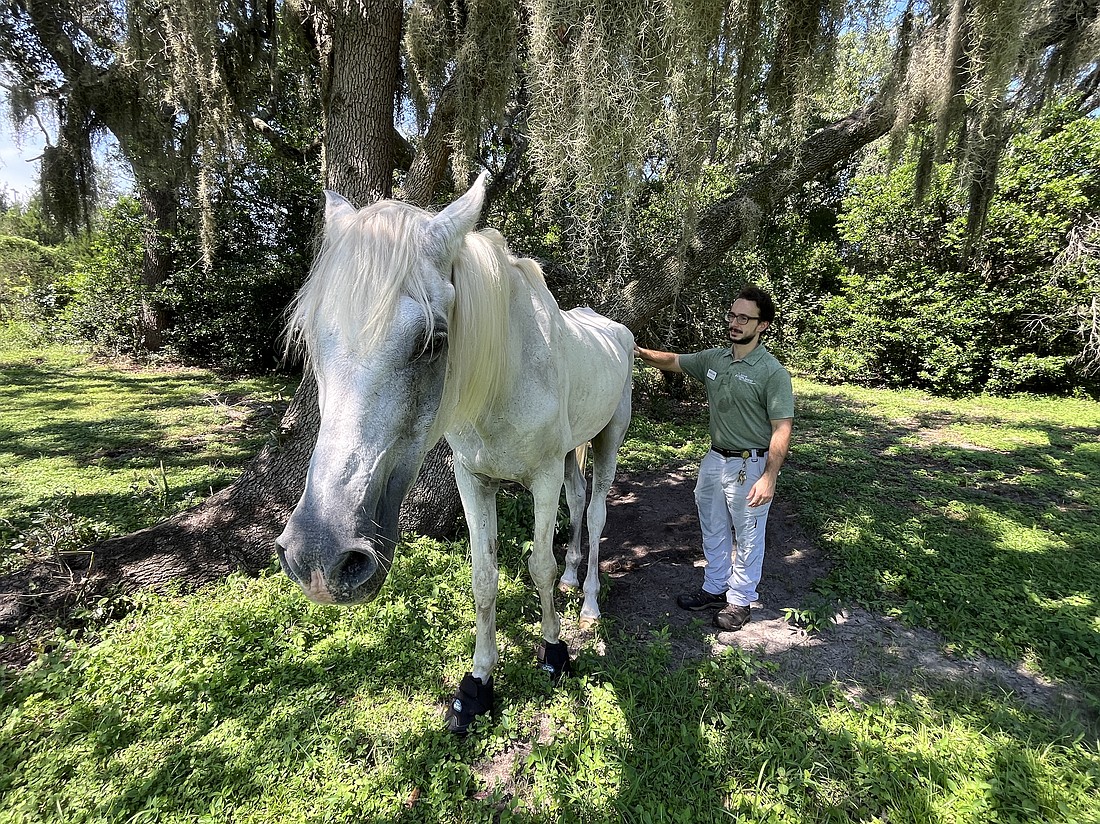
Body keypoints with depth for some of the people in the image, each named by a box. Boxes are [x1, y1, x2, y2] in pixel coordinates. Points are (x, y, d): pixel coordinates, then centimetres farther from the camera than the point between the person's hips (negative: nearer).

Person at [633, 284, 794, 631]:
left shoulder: (773, 372, -17)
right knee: (713, 531, 19)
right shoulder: (713, 358, 2)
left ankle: (740, 600, 28)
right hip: (714, 459, 7)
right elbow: (673, 361, 14)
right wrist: (640, 352, -2)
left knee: (746, 538, 10)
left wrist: (769, 478, -26)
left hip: (750, 466, -7)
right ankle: (714, 589, 38)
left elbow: (781, 429, -19)